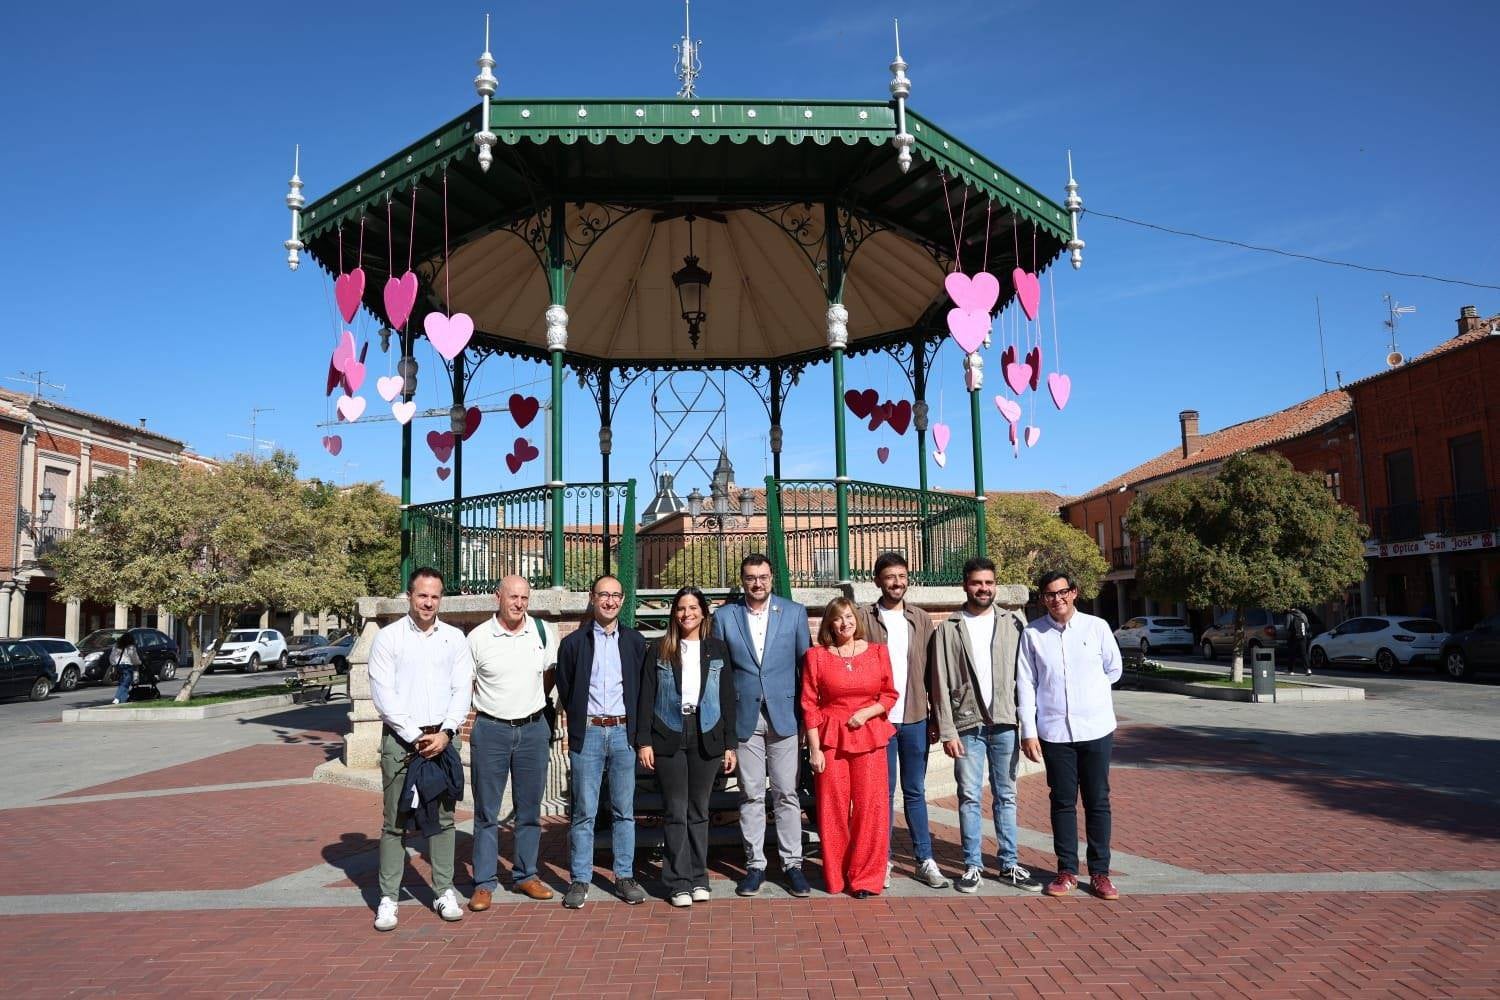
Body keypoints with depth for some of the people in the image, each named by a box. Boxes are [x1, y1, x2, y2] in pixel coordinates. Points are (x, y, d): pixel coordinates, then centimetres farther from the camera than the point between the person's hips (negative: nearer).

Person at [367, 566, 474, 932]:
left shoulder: (454, 638, 8)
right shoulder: (388, 637, 0)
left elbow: (462, 690, 4)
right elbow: (383, 695, -5)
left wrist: (445, 733, -8)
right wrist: (415, 737, -10)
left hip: (442, 738, 2)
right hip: (400, 738, -2)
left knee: (443, 818, 7)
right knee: (395, 821, 1)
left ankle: (445, 892, 16)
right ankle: (388, 898, 10)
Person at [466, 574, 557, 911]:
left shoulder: (542, 631, 1)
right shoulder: (478, 637, -6)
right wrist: (487, 708, -1)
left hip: (533, 729, 2)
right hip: (490, 731, -2)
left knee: (530, 809, 11)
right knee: (486, 811, 5)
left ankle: (526, 875, 24)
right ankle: (484, 882, 15)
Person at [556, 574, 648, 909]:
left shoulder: (635, 642, 7)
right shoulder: (574, 643, 3)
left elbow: (642, 690, 9)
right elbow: (565, 691, 8)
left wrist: (634, 726, 4)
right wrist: (579, 723, 8)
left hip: (623, 731, 1)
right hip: (587, 732, -1)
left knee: (624, 810, 7)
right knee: (584, 811, 2)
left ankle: (625, 876, 16)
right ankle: (580, 879, 11)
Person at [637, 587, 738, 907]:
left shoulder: (718, 649, 6)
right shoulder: (659, 650, 3)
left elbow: (728, 698, 5)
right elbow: (646, 697, 2)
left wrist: (730, 744, 2)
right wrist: (643, 741, -5)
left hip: (706, 737, 1)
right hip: (669, 738, -1)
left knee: (698, 811, 9)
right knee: (676, 812, 2)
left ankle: (699, 879, 18)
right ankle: (679, 883, 10)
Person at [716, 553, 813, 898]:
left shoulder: (794, 613, 3)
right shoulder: (725, 616, 3)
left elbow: (806, 664, 5)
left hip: (783, 714, 0)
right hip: (745, 717, 0)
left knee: (786, 794, 4)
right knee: (751, 795, 7)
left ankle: (792, 864, 14)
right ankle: (755, 864, 18)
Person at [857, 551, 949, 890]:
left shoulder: (922, 620, 7)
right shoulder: (864, 619, -2)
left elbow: (932, 672, 8)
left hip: (915, 718, 2)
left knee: (915, 791, 9)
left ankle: (925, 861, 16)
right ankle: (884, 860, 16)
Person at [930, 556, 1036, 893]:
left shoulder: (1014, 623, 4)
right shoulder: (948, 628, 0)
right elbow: (941, 684, -2)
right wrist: (947, 731, -7)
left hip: (1005, 723, 1)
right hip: (968, 726, -1)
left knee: (1006, 796, 10)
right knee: (969, 798, 4)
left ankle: (1009, 864, 19)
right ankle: (973, 865, 15)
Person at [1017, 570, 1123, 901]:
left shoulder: (1096, 627, -2)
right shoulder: (1032, 634, -3)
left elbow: (1113, 670, 12)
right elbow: (1026, 685, -2)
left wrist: (1088, 691, 11)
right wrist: (1028, 731, -5)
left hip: (1095, 728, 0)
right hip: (1054, 730, 0)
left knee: (1098, 802, 7)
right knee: (1063, 802, 9)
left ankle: (1099, 872, 18)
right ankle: (1067, 870, 20)